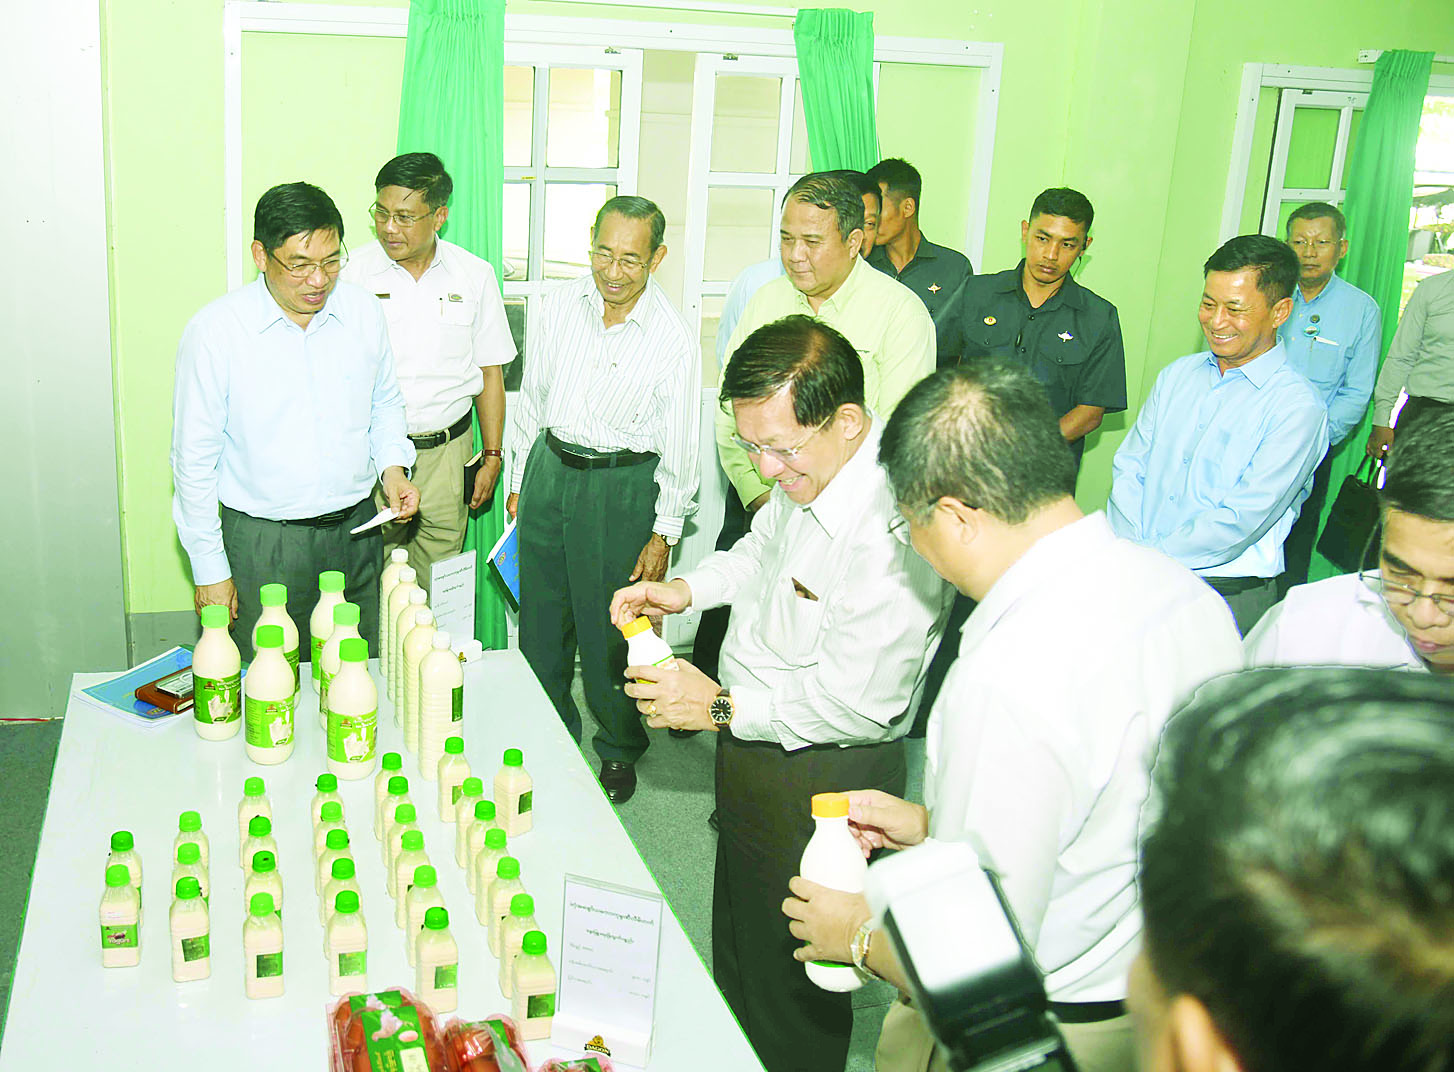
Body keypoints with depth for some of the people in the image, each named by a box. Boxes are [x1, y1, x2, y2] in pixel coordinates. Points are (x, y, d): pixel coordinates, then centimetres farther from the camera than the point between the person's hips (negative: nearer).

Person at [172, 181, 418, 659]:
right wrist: (210, 569, -5)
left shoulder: (364, 312, 0)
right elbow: (194, 458, -6)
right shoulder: (214, 331, -11)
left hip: (357, 530, 4)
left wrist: (392, 465, -1)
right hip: (261, 543, -3)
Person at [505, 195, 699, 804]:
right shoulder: (560, 305, -1)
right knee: (541, 617, 14)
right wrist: (520, 478, 14)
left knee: (610, 630, 4)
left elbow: (679, 446, -7)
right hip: (549, 471, 4)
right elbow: (532, 397, 11)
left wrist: (664, 533, -6)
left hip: (623, 486, -4)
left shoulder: (673, 339, -12)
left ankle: (620, 749, 27)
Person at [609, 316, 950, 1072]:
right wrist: (687, 589, 0)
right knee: (739, 945, 29)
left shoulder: (893, 528, -33)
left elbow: (859, 703, -29)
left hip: (818, 777, -9)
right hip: (754, 746, 9)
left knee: (789, 988, 13)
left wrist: (721, 709, -20)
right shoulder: (807, 471, -5)